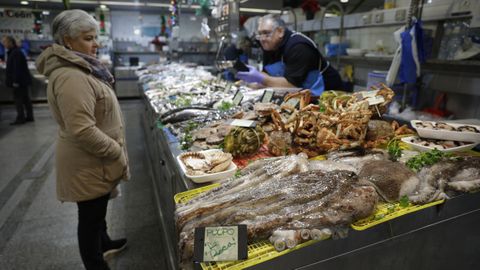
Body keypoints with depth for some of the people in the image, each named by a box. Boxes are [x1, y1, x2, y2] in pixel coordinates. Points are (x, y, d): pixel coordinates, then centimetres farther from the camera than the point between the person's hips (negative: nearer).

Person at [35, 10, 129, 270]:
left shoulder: (80, 69, 9)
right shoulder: (71, 77, -25)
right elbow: (83, 131, -31)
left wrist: (114, 151, 18)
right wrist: (118, 153, -19)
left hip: (94, 160, 10)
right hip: (89, 165, -10)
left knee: (98, 209, 27)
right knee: (90, 215, 8)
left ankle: (103, 243, 50)